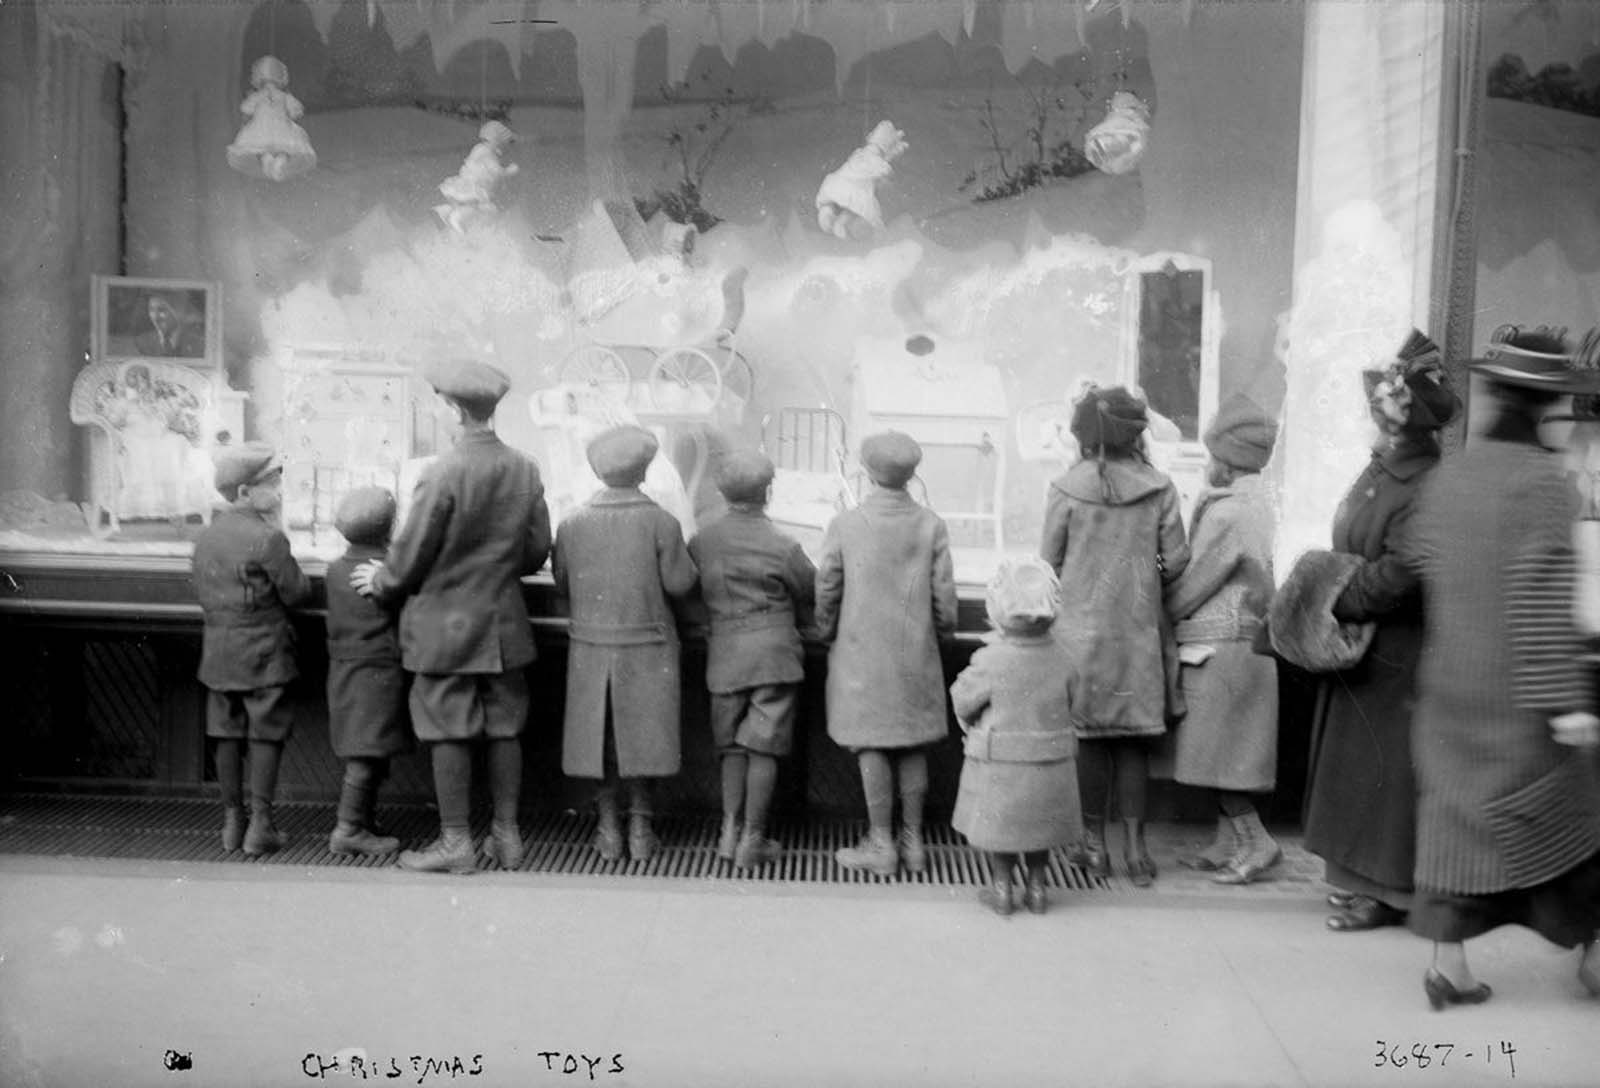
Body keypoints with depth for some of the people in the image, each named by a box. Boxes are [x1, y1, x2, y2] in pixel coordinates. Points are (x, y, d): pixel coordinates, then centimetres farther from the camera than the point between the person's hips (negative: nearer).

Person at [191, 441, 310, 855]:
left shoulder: (205, 537, 8)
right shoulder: (268, 538, -16)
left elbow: (202, 592, 15)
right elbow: (297, 592, -11)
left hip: (218, 651, 7)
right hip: (263, 653, -7)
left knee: (228, 735, 12)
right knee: (266, 735, 1)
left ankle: (232, 822, 19)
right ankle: (260, 826, 4)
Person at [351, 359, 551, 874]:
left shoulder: (444, 473, -17)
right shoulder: (525, 470, 1)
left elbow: (412, 554, -11)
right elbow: (537, 550, 8)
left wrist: (381, 582, 8)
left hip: (446, 625, -5)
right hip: (504, 624, 6)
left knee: (449, 733, 4)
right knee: (504, 730, 12)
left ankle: (455, 843, 12)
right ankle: (506, 835, 21)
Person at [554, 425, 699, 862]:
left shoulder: (573, 524, -3)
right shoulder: (661, 523, -11)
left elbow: (562, 585, 5)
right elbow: (680, 584, -9)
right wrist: (682, 556, 11)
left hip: (591, 645, 2)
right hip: (647, 646, -2)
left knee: (598, 735, 11)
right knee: (642, 735, 9)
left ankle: (608, 829, 17)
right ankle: (640, 829, 14)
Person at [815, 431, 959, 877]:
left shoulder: (845, 526, -9)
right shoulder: (931, 526, -5)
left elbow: (826, 590, -3)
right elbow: (944, 595, -2)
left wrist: (828, 635, 14)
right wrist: (943, 634, 16)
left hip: (861, 654, -2)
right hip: (916, 655, 2)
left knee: (871, 747, 6)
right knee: (913, 747, 12)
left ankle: (881, 845, 11)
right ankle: (913, 841, 19)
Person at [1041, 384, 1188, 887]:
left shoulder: (1067, 488, -9)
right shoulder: (1158, 487, -3)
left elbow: (1049, 561, -4)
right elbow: (1177, 560, 0)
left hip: (1081, 626, -2)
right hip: (1139, 629, 2)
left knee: (1090, 738, 9)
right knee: (1133, 741, 11)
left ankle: (1095, 845, 16)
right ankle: (1135, 848, 12)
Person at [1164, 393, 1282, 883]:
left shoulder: (1227, 514, -19)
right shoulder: (1254, 502, 11)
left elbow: (1193, 588, -15)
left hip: (1220, 647, -9)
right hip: (1241, 641, 9)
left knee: (1213, 754, -1)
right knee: (1219, 755, 14)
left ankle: (1256, 843, 6)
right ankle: (1228, 844, 21)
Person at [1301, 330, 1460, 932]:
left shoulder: (1424, 489, -21)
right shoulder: (1378, 471, 8)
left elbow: (1396, 576, -27)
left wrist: (1332, 602, -19)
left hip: (1392, 656, -9)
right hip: (1358, 647, 9)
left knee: (1383, 770, 1)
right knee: (1353, 762, 16)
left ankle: (1383, 892, 14)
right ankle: (1360, 876, 28)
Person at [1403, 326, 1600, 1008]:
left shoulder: (1446, 476, 3)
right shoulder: (1542, 480, -14)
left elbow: (1420, 565, 8)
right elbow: (1543, 600, -18)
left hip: (1449, 678, 5)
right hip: (1518, 690, -5)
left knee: (1453, 812, 10)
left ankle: (1449, 966, 14)